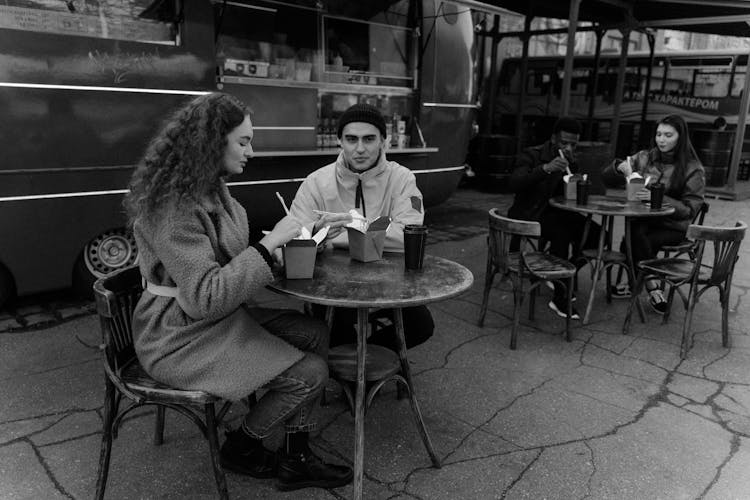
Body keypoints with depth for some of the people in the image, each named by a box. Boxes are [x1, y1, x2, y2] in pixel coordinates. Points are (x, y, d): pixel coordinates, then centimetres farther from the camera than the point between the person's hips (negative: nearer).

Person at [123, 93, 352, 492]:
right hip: (180, 337, -10)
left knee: (315, 335, -1)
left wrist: (280, 242, 0)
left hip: (219, 316, 10)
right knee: (310, 373, -14)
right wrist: (269, 243, -26)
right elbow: (205, 297, -29)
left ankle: (295, 458, 7)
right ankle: (239, 449, 13)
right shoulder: (174, 207, -24)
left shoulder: (210, 189, 7)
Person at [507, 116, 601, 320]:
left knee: (595, 233, -12)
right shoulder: (531, 155, -9)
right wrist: (545, 169, -36)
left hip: (556, 212, 7)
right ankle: (560, 299, -25)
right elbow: (514, 183, -27)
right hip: (528, 215, -7)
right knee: (561, 234, -33)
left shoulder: (571, 162, 11)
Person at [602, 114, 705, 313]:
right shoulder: (644, 158, 8)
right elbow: (606, 179, 9)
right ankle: (653, 288, -19)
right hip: (642, 221, 3)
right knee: (636, 233, -32)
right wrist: (619, 167, -15)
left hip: (673, 227, -3)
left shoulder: (693, 170, -1)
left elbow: (689, 209, -9)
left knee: (634, 239, -31)